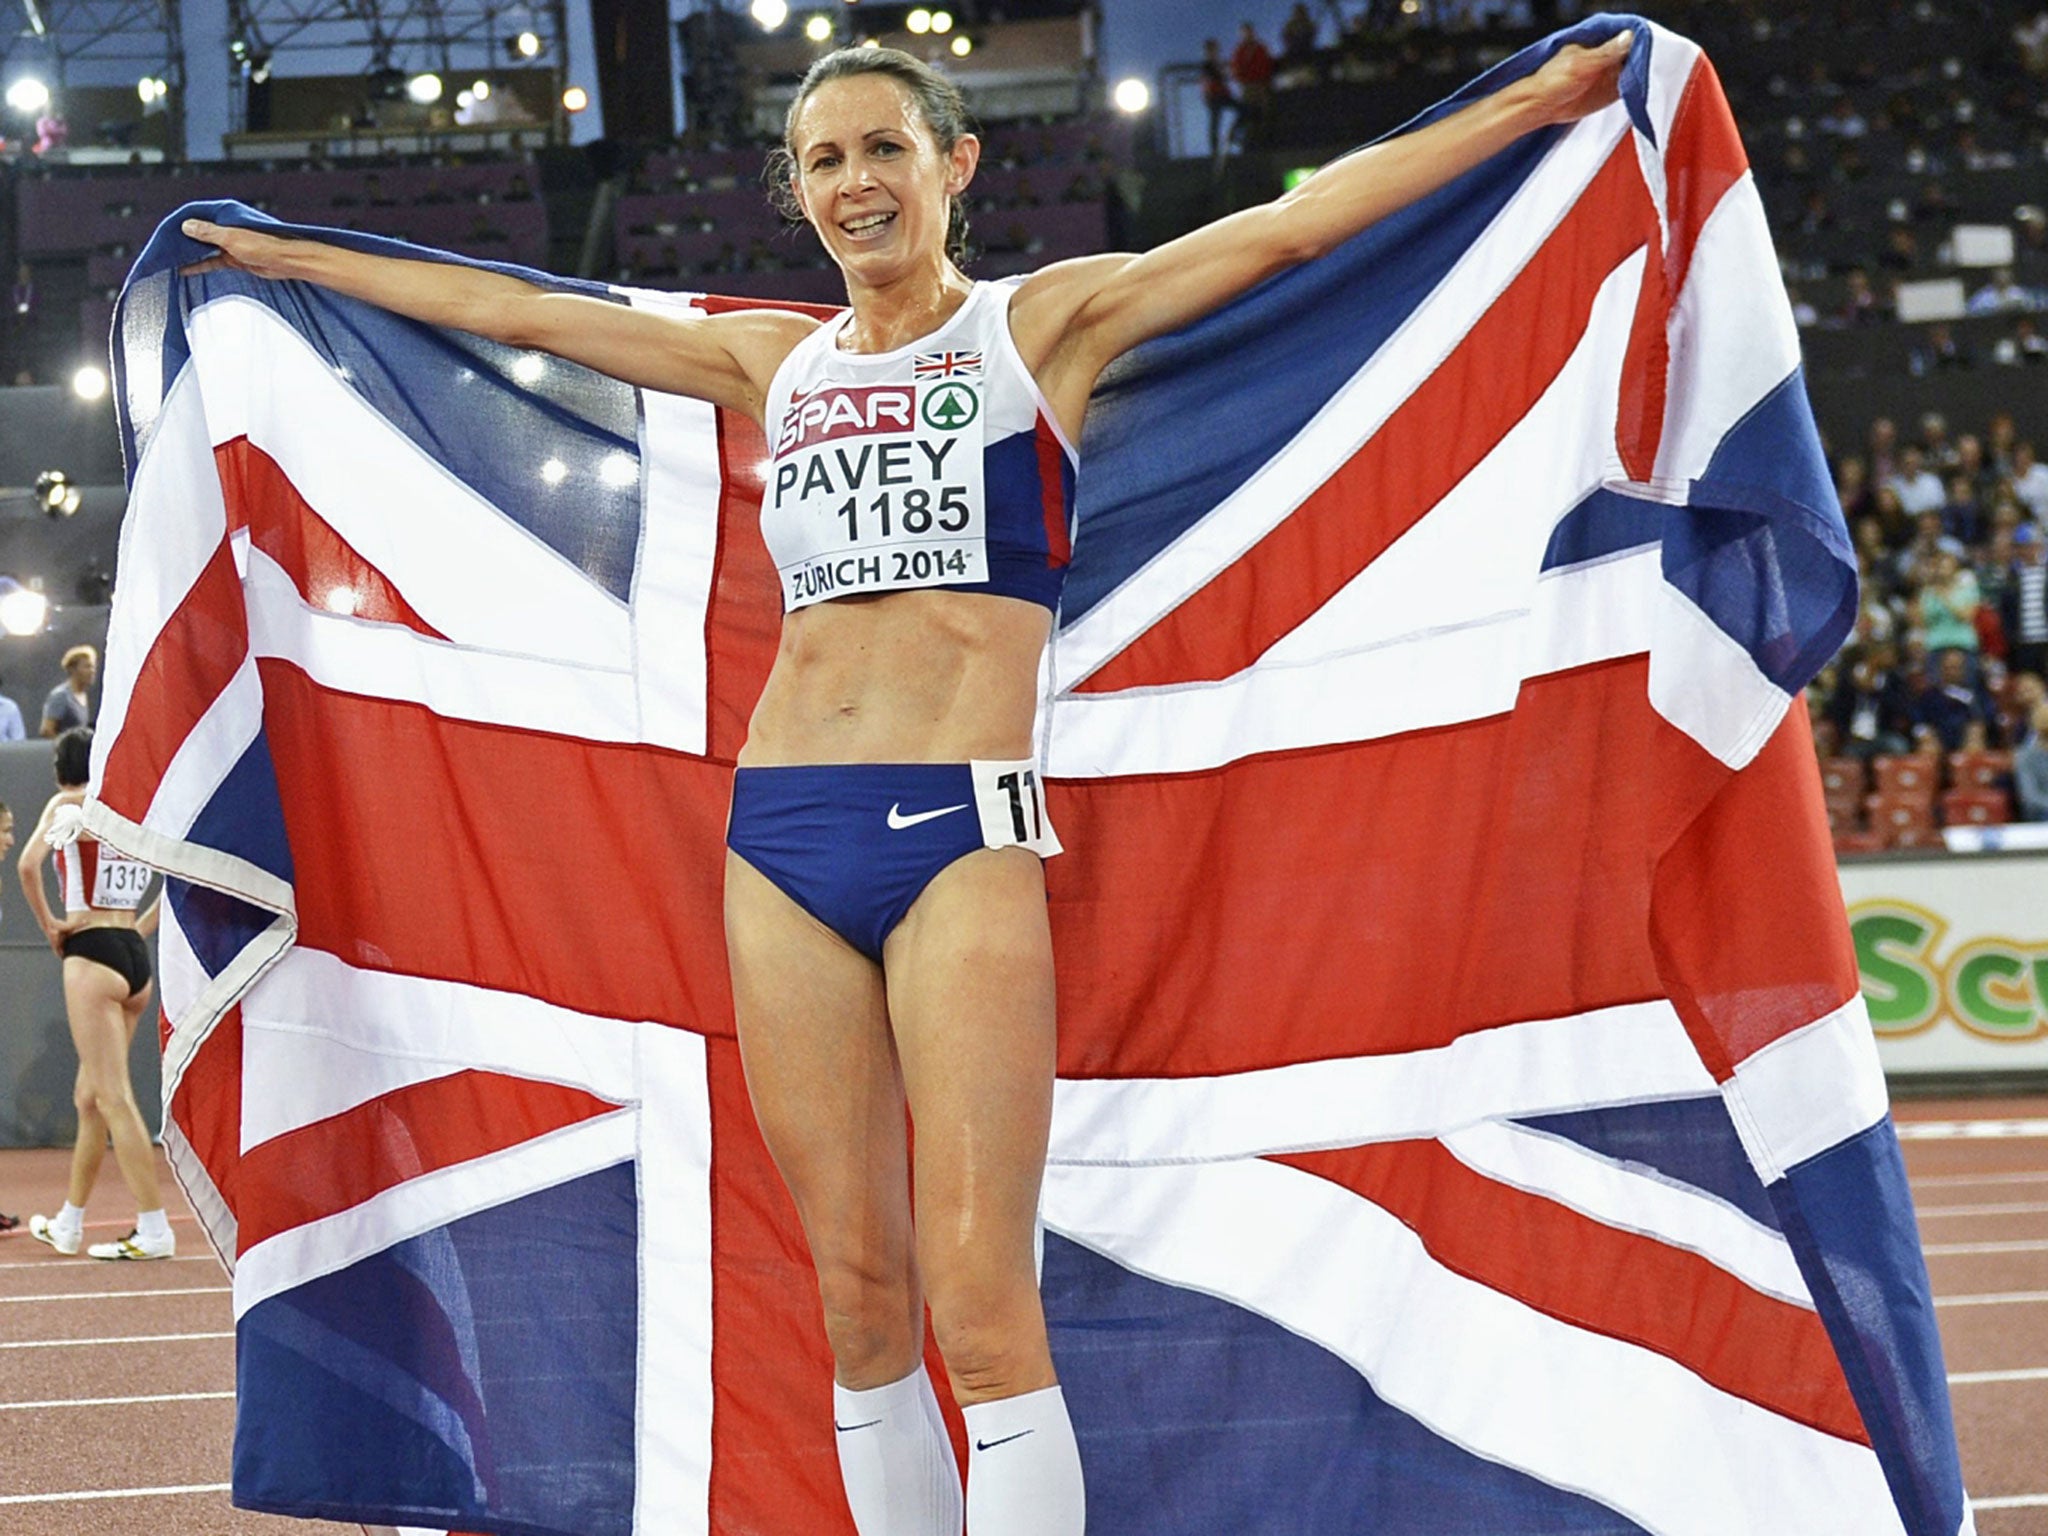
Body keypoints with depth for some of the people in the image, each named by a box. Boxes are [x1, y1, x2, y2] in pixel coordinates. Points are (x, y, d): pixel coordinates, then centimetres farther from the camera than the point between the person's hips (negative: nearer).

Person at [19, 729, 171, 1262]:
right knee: (90, 1096, 16)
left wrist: (49, 924, -6)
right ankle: (67, 1226, 25)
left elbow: (28, 865, -19)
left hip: (93, 955, -7)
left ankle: (154, 1231, -12)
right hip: (135, 956, 7)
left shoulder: (68, 807, -4)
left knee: (112, 1098, -7)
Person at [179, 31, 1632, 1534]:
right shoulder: (774, 363, 18)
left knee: (982, 1301, -12)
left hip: (963, 834, -4)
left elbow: (1293, 224, 4)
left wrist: (1541, 99, 0)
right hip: (783, 837, 4)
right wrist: (291, 256, 30)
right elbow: (507, 309, 25)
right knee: (859, 1294, 3)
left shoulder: (1044, 325, 8)